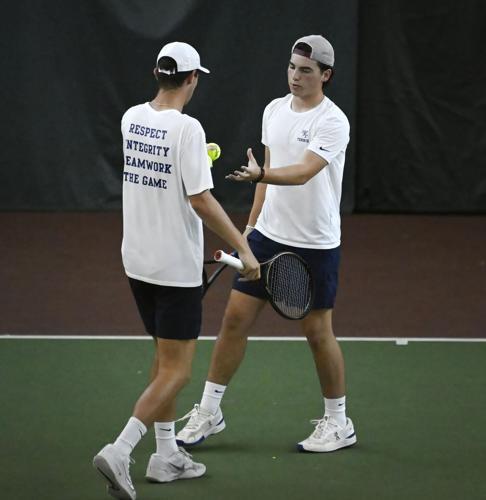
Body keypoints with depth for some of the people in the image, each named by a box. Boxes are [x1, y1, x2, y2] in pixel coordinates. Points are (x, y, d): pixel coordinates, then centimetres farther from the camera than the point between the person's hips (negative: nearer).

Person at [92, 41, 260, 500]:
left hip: (137, 260, 8)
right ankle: (119, 452, -16)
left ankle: (166, 455, 26)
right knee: (176, 370, -3)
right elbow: (201, 201, -21)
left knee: (166, 356, 21)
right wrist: (243, 248, -15)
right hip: (176, 268, -8)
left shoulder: (131, 118, 3)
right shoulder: (186, 128, -19)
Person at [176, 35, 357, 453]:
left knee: (317, 331, 2)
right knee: (235, 318, 4)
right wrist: (251, 226, 15)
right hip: (268, 236, 6)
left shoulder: (332, 122, -16)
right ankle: (209, 412, 13)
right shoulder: (274, 110, 6)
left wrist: (260, 174, -47)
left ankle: (338, 423, 18)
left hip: (315, 246, -6)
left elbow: (303, 172, -30)